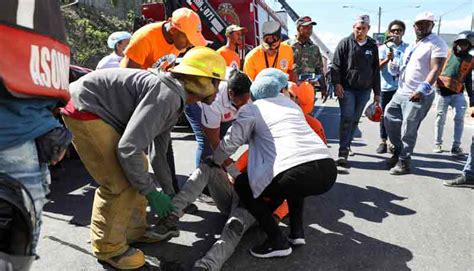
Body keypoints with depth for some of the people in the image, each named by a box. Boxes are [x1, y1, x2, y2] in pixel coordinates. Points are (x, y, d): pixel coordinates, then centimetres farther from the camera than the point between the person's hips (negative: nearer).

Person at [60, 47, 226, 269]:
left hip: (103, 111, 10)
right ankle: (108, 247, 9)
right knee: (121, 183, -12)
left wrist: (169, 192, 19)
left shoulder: (175, 99, 7)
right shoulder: (167, 95, -26)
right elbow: (127, 149, -32)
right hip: (84, 109, -10)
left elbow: (158, 153, 15)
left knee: (138, 169, 12)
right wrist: (151, 193, -20)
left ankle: (134, 230, 26)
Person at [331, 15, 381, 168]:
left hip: (364, 90, 4)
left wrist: (377, 92, 13)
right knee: (347, 119, -12)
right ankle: (343, 153, -12)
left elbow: (376, 70, 15)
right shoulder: (345, 43, 0)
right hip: (346, 88, -4)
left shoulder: (372, 46, 11)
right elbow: (336, 65, -3)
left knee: (355, 120, 9)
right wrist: (337, 83, -15)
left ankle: (347, 145, 25)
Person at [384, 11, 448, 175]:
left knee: (408, 131, -4)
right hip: (401, 92, 8)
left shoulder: (437, 43, -8)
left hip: (419, 96, -8)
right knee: (389, 119, 10)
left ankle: (404, 163, 8)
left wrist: (422, 90, -29)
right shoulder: (411, 46, 17)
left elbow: (436, 70, -19)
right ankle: (398, 150, 27)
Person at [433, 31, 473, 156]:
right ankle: (437, 143, 15)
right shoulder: (447, 53, 3)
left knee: (459, 118, -8)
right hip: (442, 91, -2)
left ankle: (456, 146, 1)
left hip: (457, 93, 2)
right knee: (440, 118, 3)